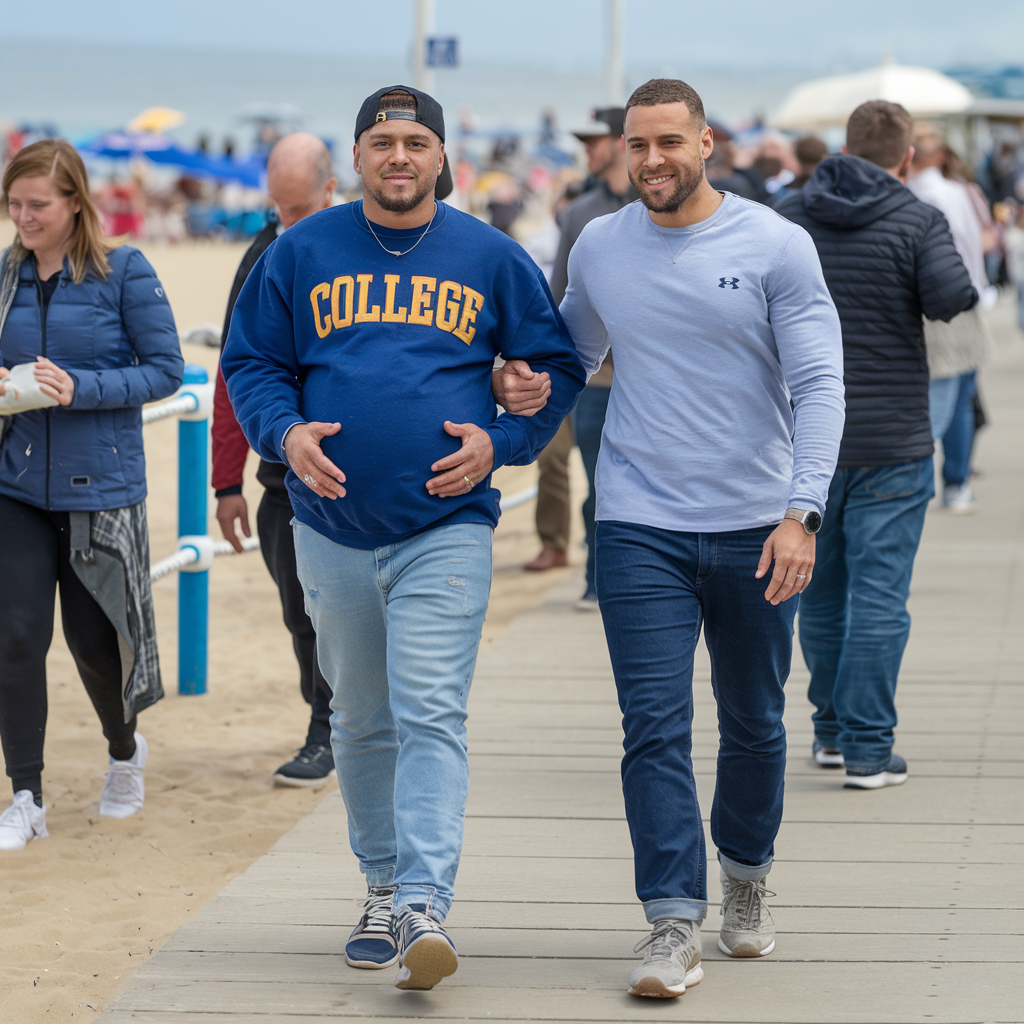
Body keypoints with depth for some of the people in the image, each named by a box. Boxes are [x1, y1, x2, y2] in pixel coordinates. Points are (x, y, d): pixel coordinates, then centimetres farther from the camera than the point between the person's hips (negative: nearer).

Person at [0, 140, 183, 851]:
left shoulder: (123, 272, -7)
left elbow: (166, 370, -6)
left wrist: (82, 388, -19)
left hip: (101, 487, -3)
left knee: (94, 638, 6)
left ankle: (125, 751, 37)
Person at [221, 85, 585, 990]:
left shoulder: (492, 259, 3)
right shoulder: (301, 253, 5)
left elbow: (555, 365, 9)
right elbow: (250, 361, 9)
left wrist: (500, 442, -7)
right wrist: (285, 432, -11)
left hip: (446, 525, -2)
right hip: (333, 529, 3)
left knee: (431, 716, -14)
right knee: (361, 720, 12)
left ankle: (427, 905, -19)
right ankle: (383, 887, 26)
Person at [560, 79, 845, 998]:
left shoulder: (776, 247, -6)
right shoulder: (598, 249, 5)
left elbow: (820, 385, -10)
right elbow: (574, 359, 22)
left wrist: (802, 512, -21)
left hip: (754, 529, -1)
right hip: (640, 530, 1)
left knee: (754, 725, 13)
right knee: (656, 729, -8)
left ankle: (746, 876, 36)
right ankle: (675, 923, -7)